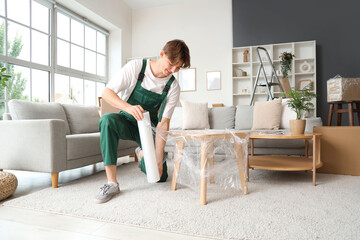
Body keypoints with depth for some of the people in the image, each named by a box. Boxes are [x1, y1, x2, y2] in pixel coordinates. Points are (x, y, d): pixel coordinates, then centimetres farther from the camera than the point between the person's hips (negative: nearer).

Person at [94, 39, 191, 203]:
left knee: (160, 177, -6)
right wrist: (128, 107, -41)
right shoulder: (136, 67, -17)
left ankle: (142, 153, 30)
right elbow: (106, 93, -21)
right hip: (128, 122, -1)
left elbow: (163, 123, -16)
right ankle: (112, 183, -28)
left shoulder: (173, 87, -14)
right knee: (107, 120, -37)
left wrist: (158, 158, -22)